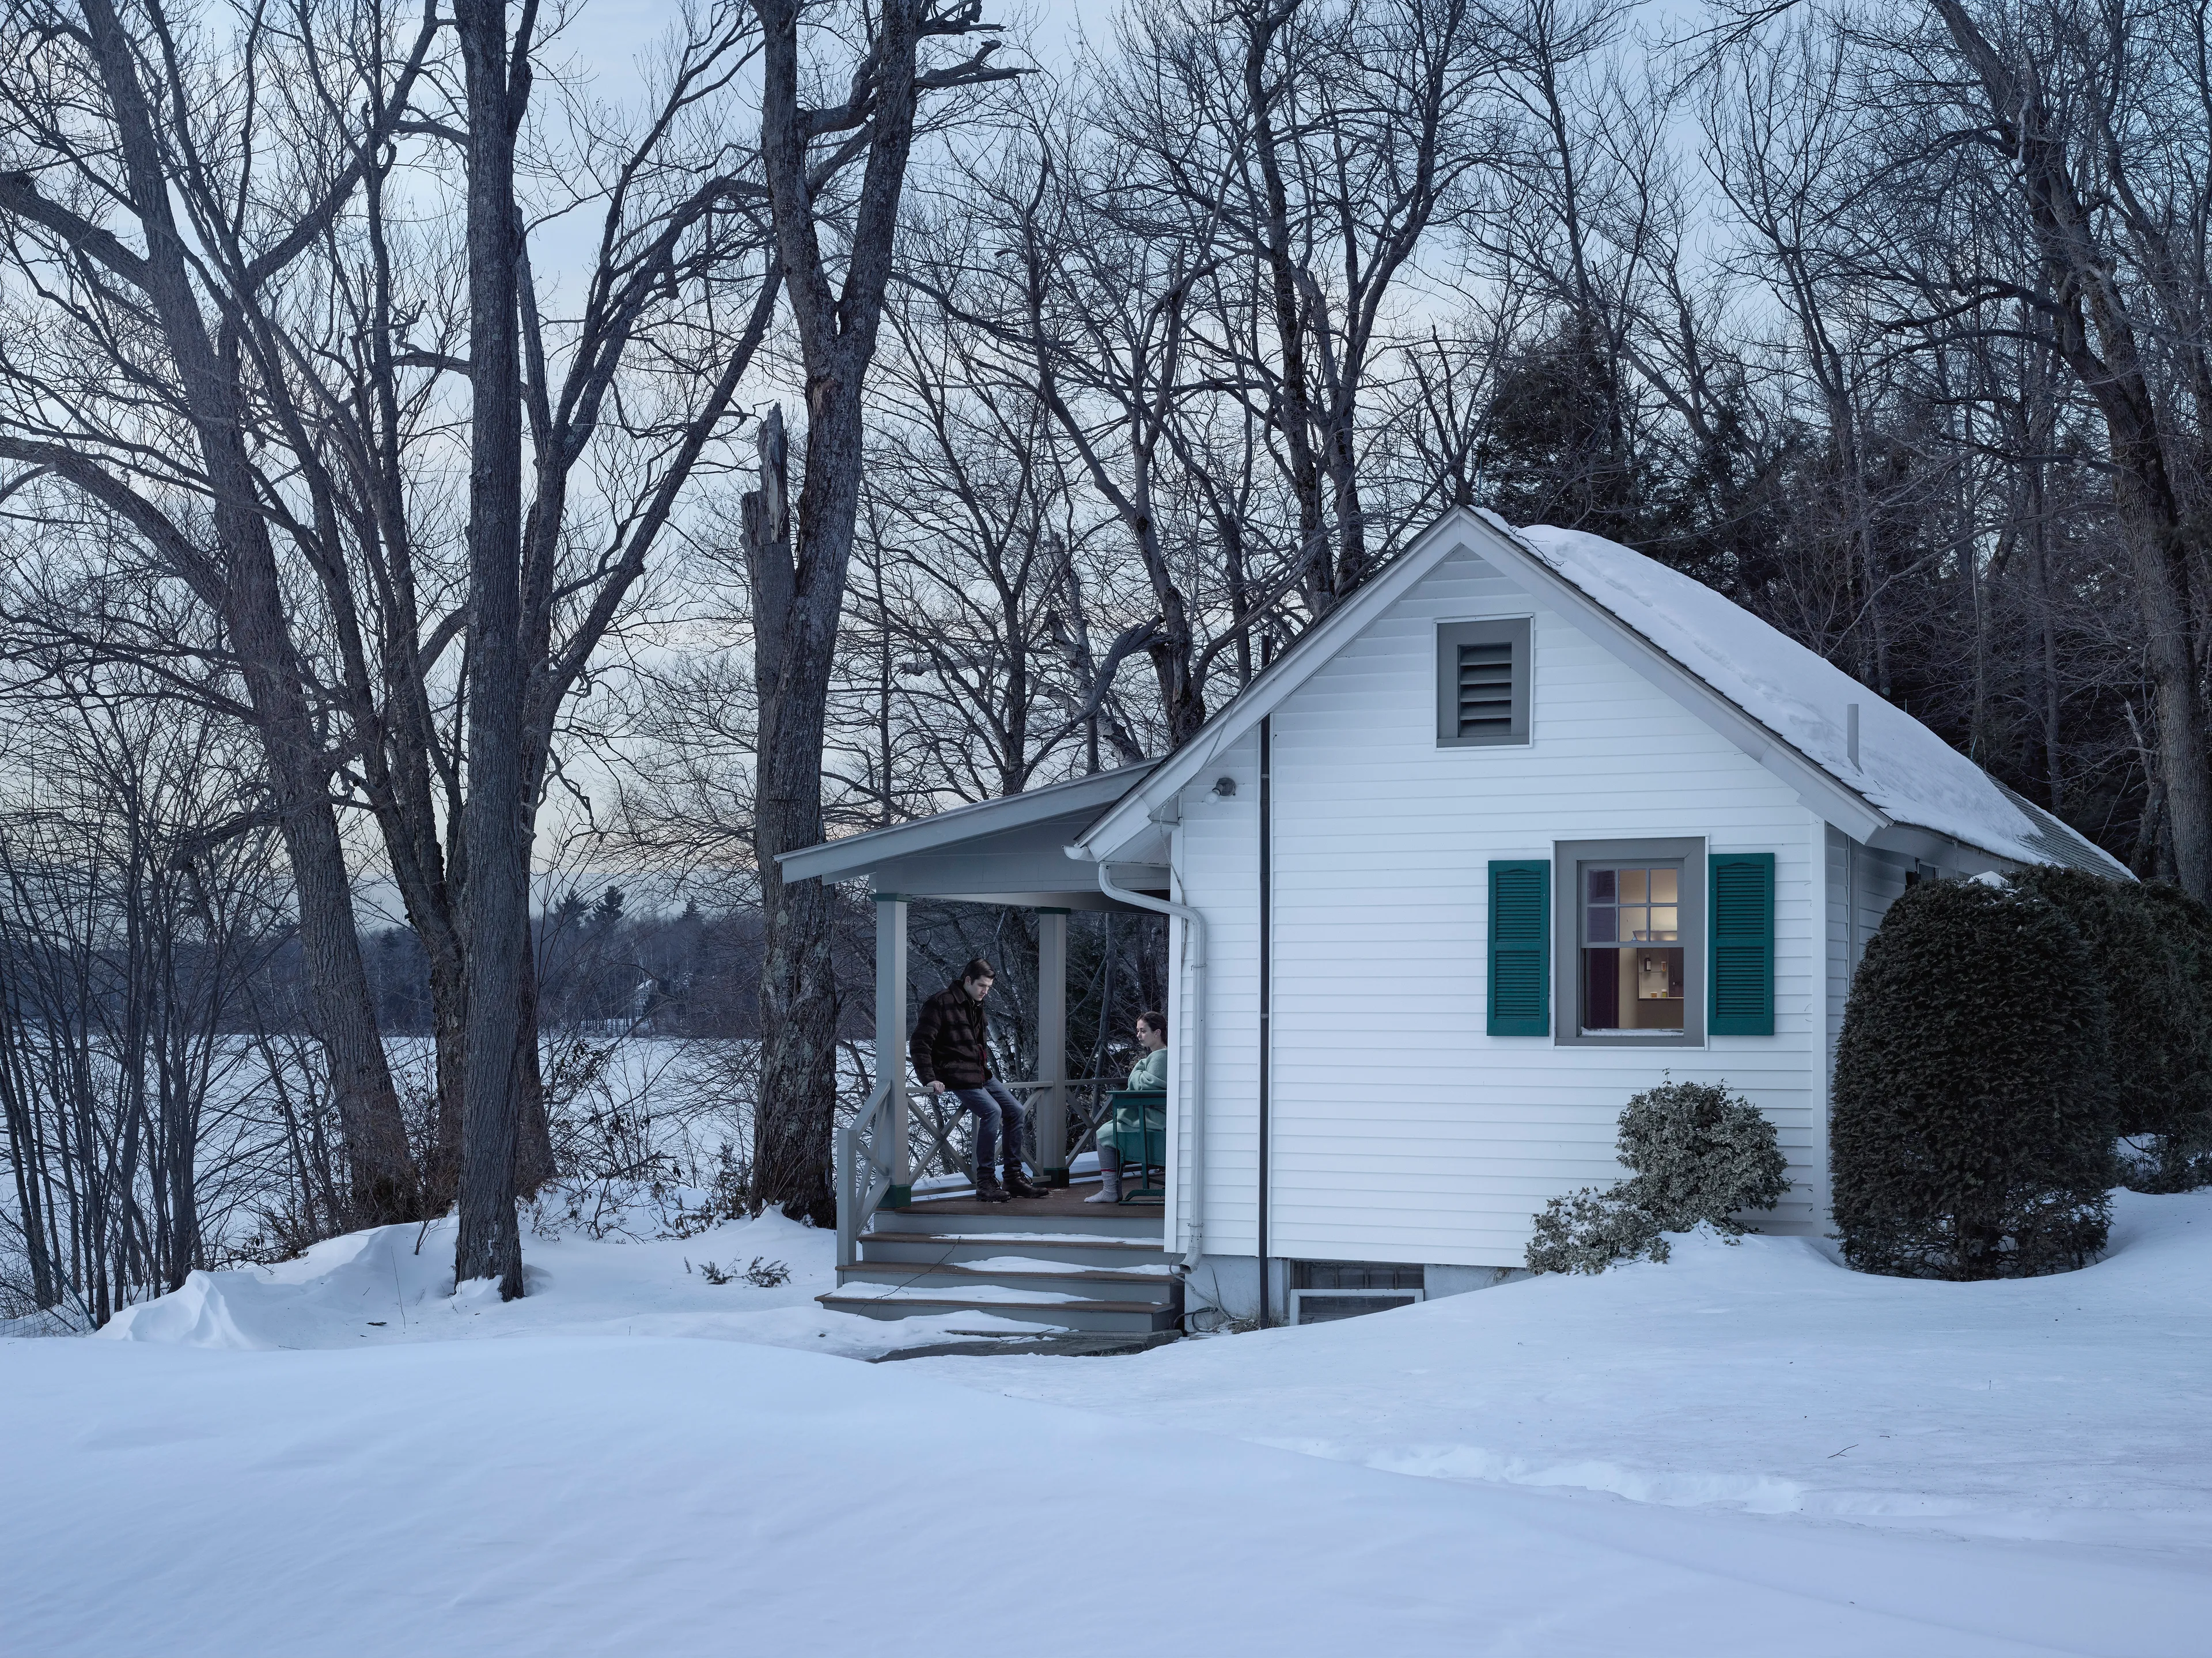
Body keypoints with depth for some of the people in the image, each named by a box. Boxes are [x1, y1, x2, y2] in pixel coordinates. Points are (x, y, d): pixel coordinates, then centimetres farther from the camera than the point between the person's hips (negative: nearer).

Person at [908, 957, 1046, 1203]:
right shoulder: (941, 1003, -11)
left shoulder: (975, 1005, 18)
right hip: (957, 1077, -9)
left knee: (1015, 1111, 2)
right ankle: (985, 1183, -20)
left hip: (980, 1074, 9)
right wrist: (929, 1080, -21)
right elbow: (919, 1045, -14)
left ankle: (1014, 1178, 10)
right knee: (992, 1111, -25)